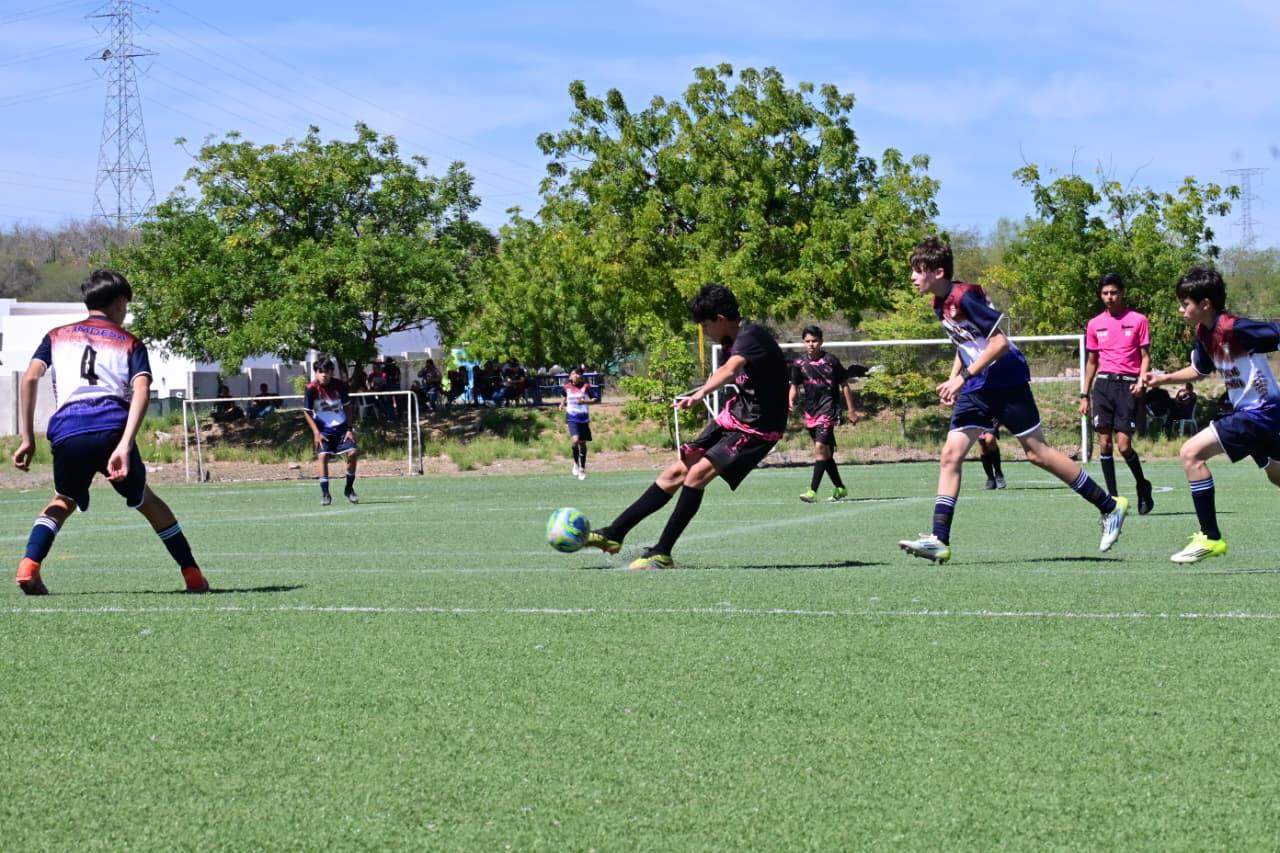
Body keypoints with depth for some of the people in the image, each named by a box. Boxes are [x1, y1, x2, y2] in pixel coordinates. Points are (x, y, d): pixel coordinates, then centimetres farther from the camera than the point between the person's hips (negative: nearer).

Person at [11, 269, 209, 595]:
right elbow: (141, 391, -1)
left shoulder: (58, 336, 24)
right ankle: (193, 575, 20)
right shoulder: (130, 344, 19)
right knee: (145, 500, 23)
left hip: (67, 431, 1)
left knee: (64, 501, 27)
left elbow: (30, 378, 7)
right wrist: (125, 446, -13)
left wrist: (27, 439, 8)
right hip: (113, 428, -1)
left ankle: (29, 565, 2)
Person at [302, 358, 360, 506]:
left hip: (342, 427, 2)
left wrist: (349, 429, -4)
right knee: (322, 456, -18)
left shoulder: (340, 385, -9)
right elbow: (307, 412, -5)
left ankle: (349, 489, 6)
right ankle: (325, 494, -12)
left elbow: (348, 407, 2)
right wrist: (316, 433, -11)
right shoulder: (311, 389, -14)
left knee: (352, 452, -12)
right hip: (323, 430, -2)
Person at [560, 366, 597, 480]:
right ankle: (576, 463, 2)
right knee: (575, 440, -22)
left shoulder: (586, 387, -5)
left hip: (584, 417, 0)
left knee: (582, 443, 7)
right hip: (572, 417, 0)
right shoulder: (567, 387, 0)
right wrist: (562, 404, 1)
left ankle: (582, 469, 21)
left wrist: (584, 401, -18)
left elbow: (594, 400, -2)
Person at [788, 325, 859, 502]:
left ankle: (813, 491, -22)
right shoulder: (799, 363, 2)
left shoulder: (830, 360, -7)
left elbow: (844, 385, 1)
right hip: (810, 411, 6)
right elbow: (795, 386, 10)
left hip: (828, 409, -5)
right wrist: (791, 401, -13)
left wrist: (851, 411, 2)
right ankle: (840, 488, 26)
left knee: (820, 447, -19)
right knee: (826, 452, 13)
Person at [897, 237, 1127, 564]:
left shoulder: (964, 297, -18)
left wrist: (963, 377, -23)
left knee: (1037, 451, -3)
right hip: (976, 389, 9)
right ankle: (939, 540, -6)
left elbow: (999, 342, -23)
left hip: (1005, 381, -9)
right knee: (950, 456, -2)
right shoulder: (940, 304, 9)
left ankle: (1110, 506, 9)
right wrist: (953, 380, 11)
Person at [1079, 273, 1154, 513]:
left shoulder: (1138, 320, 2)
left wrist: (1141, 380, -14)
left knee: (1124, 445, -10)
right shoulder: (1094, 324, 12)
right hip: (1103, 383, 4)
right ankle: (1112, 498, 4)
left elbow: (1145, 356, 3)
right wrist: (1085, 395, 14)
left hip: (1128, 385, -3)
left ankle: (1142, 486, 14)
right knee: (1104, 444, -3)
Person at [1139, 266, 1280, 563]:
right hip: (1248, 409, 10)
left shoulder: (1235, 328, -22)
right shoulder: (1204, 333, 5)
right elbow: (1200, 370, 23)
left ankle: (1211, 539, -11)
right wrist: (1164, 379, 13)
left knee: (1191, 453, -15)